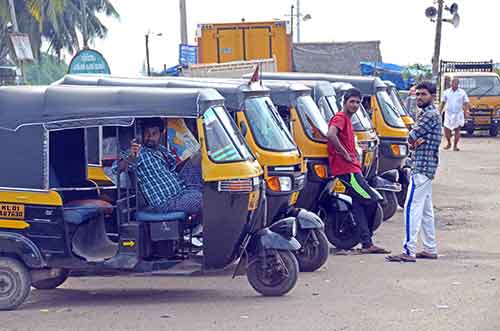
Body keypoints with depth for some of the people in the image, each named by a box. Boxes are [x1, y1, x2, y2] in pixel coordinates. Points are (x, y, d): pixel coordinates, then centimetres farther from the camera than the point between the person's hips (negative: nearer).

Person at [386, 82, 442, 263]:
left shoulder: (430, 115, -14)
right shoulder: (428, 114, 19)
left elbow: (411, 137, -17)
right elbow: (413, 138, 14)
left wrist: (414, 140, 5)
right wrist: (418, 141, -8)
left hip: (422, 167, -11)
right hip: (427, 167, 11)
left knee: (412, 208, -13)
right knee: (426, 209, 14)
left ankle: (409, 251, -17)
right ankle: (430, 249, 20)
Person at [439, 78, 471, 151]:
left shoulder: (462, 92, 2)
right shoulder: (447, 92, 7)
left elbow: (466, 103, 2)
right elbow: (442, 103, 12)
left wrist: (467, 110, -13)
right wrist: (439, 112, 7)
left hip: (458, 114, -1)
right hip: (448, 114, 1)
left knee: (457, 130, -3)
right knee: (446, 130, -1)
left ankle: (455, 146, 5)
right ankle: (449, 143, 22)